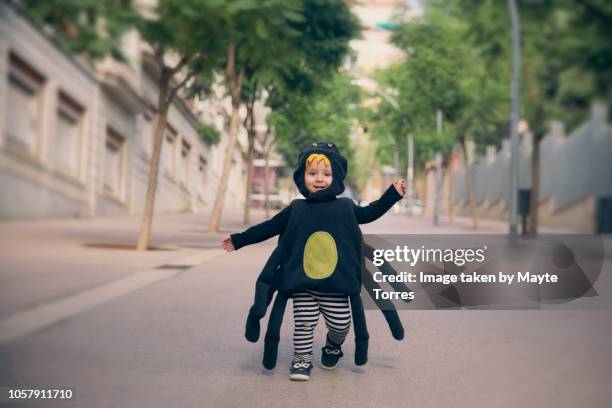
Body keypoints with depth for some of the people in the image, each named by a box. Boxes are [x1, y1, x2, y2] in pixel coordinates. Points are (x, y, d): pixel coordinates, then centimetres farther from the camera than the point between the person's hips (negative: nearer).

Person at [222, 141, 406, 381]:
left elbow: (368, 213, 22)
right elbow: (269, 227, 12)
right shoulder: (296, 209, 5)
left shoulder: (345, 207, 6)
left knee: (341, 322, 3)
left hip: (336, 284, 0)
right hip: (302, 284, 0)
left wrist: (393, 193, 18)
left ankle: (333, 346, 36)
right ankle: (301, 360, 20)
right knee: (304, 322, 0)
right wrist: (239, 240, 15)